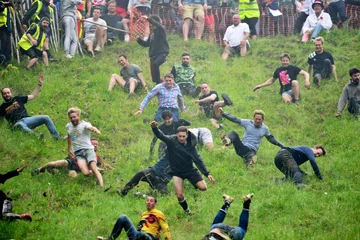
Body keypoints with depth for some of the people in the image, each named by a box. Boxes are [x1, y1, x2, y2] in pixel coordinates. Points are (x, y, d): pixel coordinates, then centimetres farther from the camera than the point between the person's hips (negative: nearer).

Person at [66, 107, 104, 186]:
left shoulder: (84, 124, -7)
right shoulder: (68, 126, 11)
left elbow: (90, 127, -31)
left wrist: (95, 129, -55)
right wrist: (69, 150, 35)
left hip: (88, 150, -3)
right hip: (78, 153, 3)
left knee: (94, 169, -23)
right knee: (85, 173, -17)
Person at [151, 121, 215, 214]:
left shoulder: (190, 145, -12)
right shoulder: (172, 140, -14)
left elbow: (198, 160, -9)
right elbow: (161, 135, -26)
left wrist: (207, 174, -14)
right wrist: (154, 128, -48)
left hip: (189, 170, 1)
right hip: (176, 172, -1)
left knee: (203, 187, -11)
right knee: (179, 195, -10)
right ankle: (186, 210, 20)